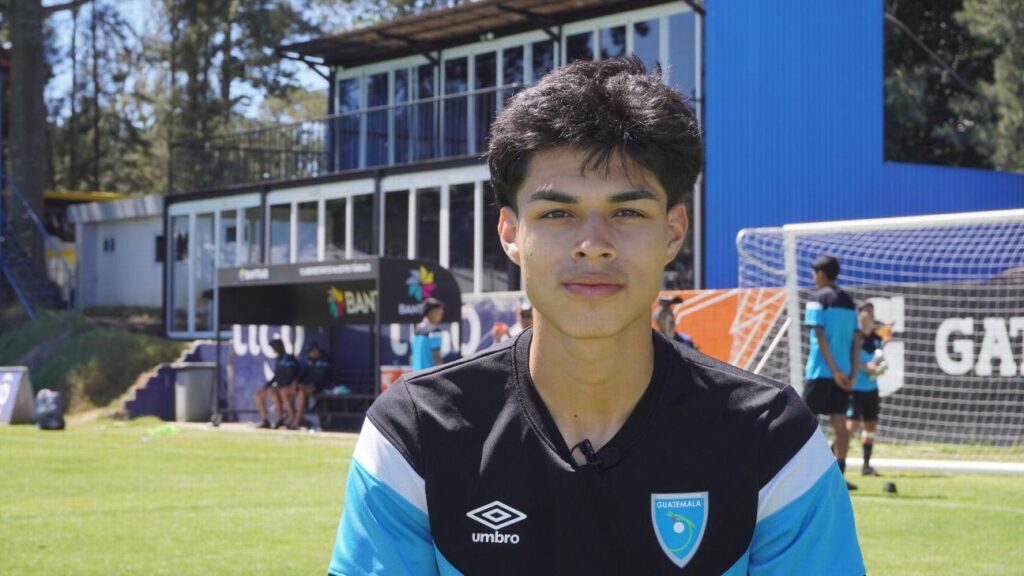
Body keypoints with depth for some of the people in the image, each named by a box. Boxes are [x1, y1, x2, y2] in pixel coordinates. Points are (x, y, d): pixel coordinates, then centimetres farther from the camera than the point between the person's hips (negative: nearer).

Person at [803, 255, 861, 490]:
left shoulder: (818, 299, -5)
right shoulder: (848, 301, 13)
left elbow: (821, 337, -13)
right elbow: (856, 341, 10)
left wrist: (834, 370, -13)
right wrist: (852, 374, 8)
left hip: (820, 371, -6)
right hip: (843, 373, 6)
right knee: (839, 424, 4)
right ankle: (839, 475, -2)